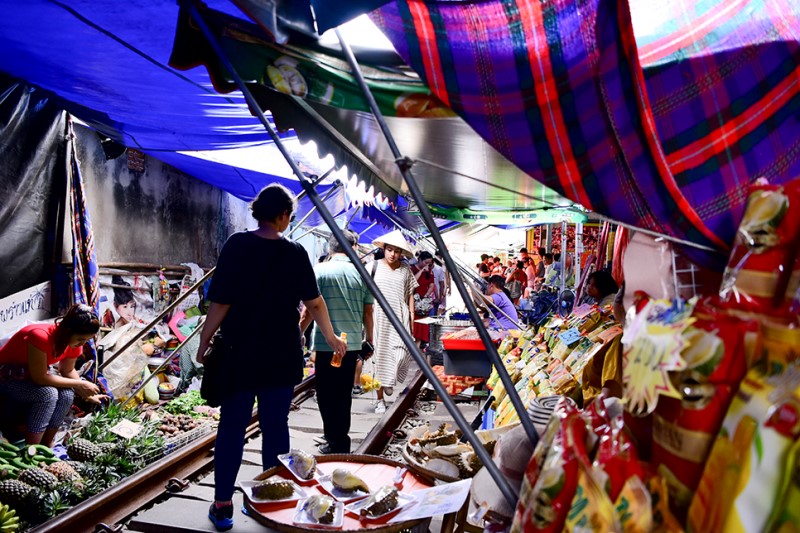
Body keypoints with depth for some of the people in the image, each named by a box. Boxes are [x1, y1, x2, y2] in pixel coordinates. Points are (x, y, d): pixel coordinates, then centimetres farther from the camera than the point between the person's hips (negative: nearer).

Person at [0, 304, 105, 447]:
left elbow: (68, 371, 2)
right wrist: (79, 384, -26)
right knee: (48, 393, -29)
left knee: (67, 394, -19)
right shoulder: (40, 336, -37)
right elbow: (40, 378, -31)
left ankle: (47, 445, -5)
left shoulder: (75, 342, -14)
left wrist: (87, 394, -7)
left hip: (31, 374, 6)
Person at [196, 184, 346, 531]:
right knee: (275, 427, 11)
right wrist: (330, 337, 16)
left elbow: (221, 301, -11)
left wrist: (205, 341, 0)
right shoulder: (295, 253, -2)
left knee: (231, 428, 9)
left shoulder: (236, 245, -8)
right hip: (281, 356, 1)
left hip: (239, 353, -1)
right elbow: (314, 301, 3)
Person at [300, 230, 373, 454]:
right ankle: (342, 441, 26)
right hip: (352, 344, 4)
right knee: (344, 394, 16)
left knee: (327, 396, 6)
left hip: (326, 344, -4)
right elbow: (367, 312, 7)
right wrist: (369, 339, 19)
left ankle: (335, 443, 9)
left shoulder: (320, 270, -7)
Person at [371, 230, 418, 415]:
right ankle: (380, 399, 13)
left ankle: (389, 382, 17)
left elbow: (410, 294, 12)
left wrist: (412, 314, 4)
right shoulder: (375, 266, 2)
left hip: (399, 317, 1)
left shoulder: (406, 270, 8)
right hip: (379, 317, -1)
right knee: (380, 356, 3)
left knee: (400, 353, -14)